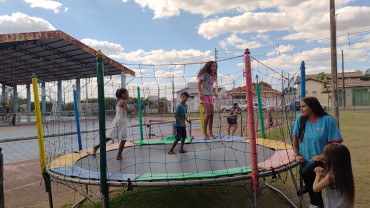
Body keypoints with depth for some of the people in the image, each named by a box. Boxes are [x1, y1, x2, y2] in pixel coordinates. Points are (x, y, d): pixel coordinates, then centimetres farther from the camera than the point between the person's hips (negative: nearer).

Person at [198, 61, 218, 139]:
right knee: (208, 113, -14)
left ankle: (210, 132, 12)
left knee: (212, 114, 3)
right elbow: (199, 84, -9)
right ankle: (205, 132, -4)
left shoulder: (213, 76, 14)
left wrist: (214, 92, 12)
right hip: (204, 95, -7)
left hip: (210, 96, 7)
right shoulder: (205, 74, -6)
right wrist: (200, 93, -20)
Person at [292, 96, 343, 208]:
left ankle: (307, 188, 2)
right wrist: (297, 155, 4)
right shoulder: (300, 119, -1)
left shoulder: (327, 120, -12)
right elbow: (295, 138, 9)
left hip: (322, 161, -4)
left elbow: (335, 142, -11)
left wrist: (322, 156, -19)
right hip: (306, 161, 4)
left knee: (306, 173, -25)